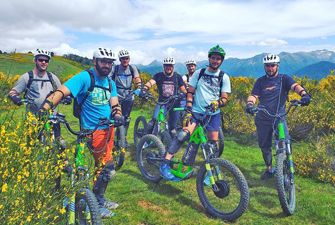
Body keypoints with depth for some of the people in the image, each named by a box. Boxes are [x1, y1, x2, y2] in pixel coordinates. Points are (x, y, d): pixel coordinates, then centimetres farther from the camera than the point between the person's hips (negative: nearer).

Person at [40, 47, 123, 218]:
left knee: (102, 166, 17)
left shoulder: (110, 83, 9)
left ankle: (99, 200, 35)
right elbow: (61, 92, -22)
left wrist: (118, 116, -24)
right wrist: (43, 111, -35)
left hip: (108, 128, 7)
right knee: (108, 168, -8)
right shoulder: (85, 77, -13)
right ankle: (96, 204, 12)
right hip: (93, 130, -7)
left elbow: (114, 103, -1)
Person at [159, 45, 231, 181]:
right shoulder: (199, 73, 6)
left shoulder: (224, 77, 5)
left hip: (213, 114, 1)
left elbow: (225, 98, 0)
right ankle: (165, 163, -19)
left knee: (213, 142, -2)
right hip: (196, 111, -1)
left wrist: (218, 103, -24)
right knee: (184, 134, -22)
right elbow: (190, 92, 5)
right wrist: (188, 110, -7)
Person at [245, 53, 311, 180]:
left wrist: (304, 94, -38)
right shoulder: (260, 81, 7)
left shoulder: (284, 79, 2)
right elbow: (254, 95, -2)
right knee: (264, 146, 9)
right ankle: (269, 170, 28)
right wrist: (249, 104, -25)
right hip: (263, 119, 2)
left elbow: (295, 86, -16)